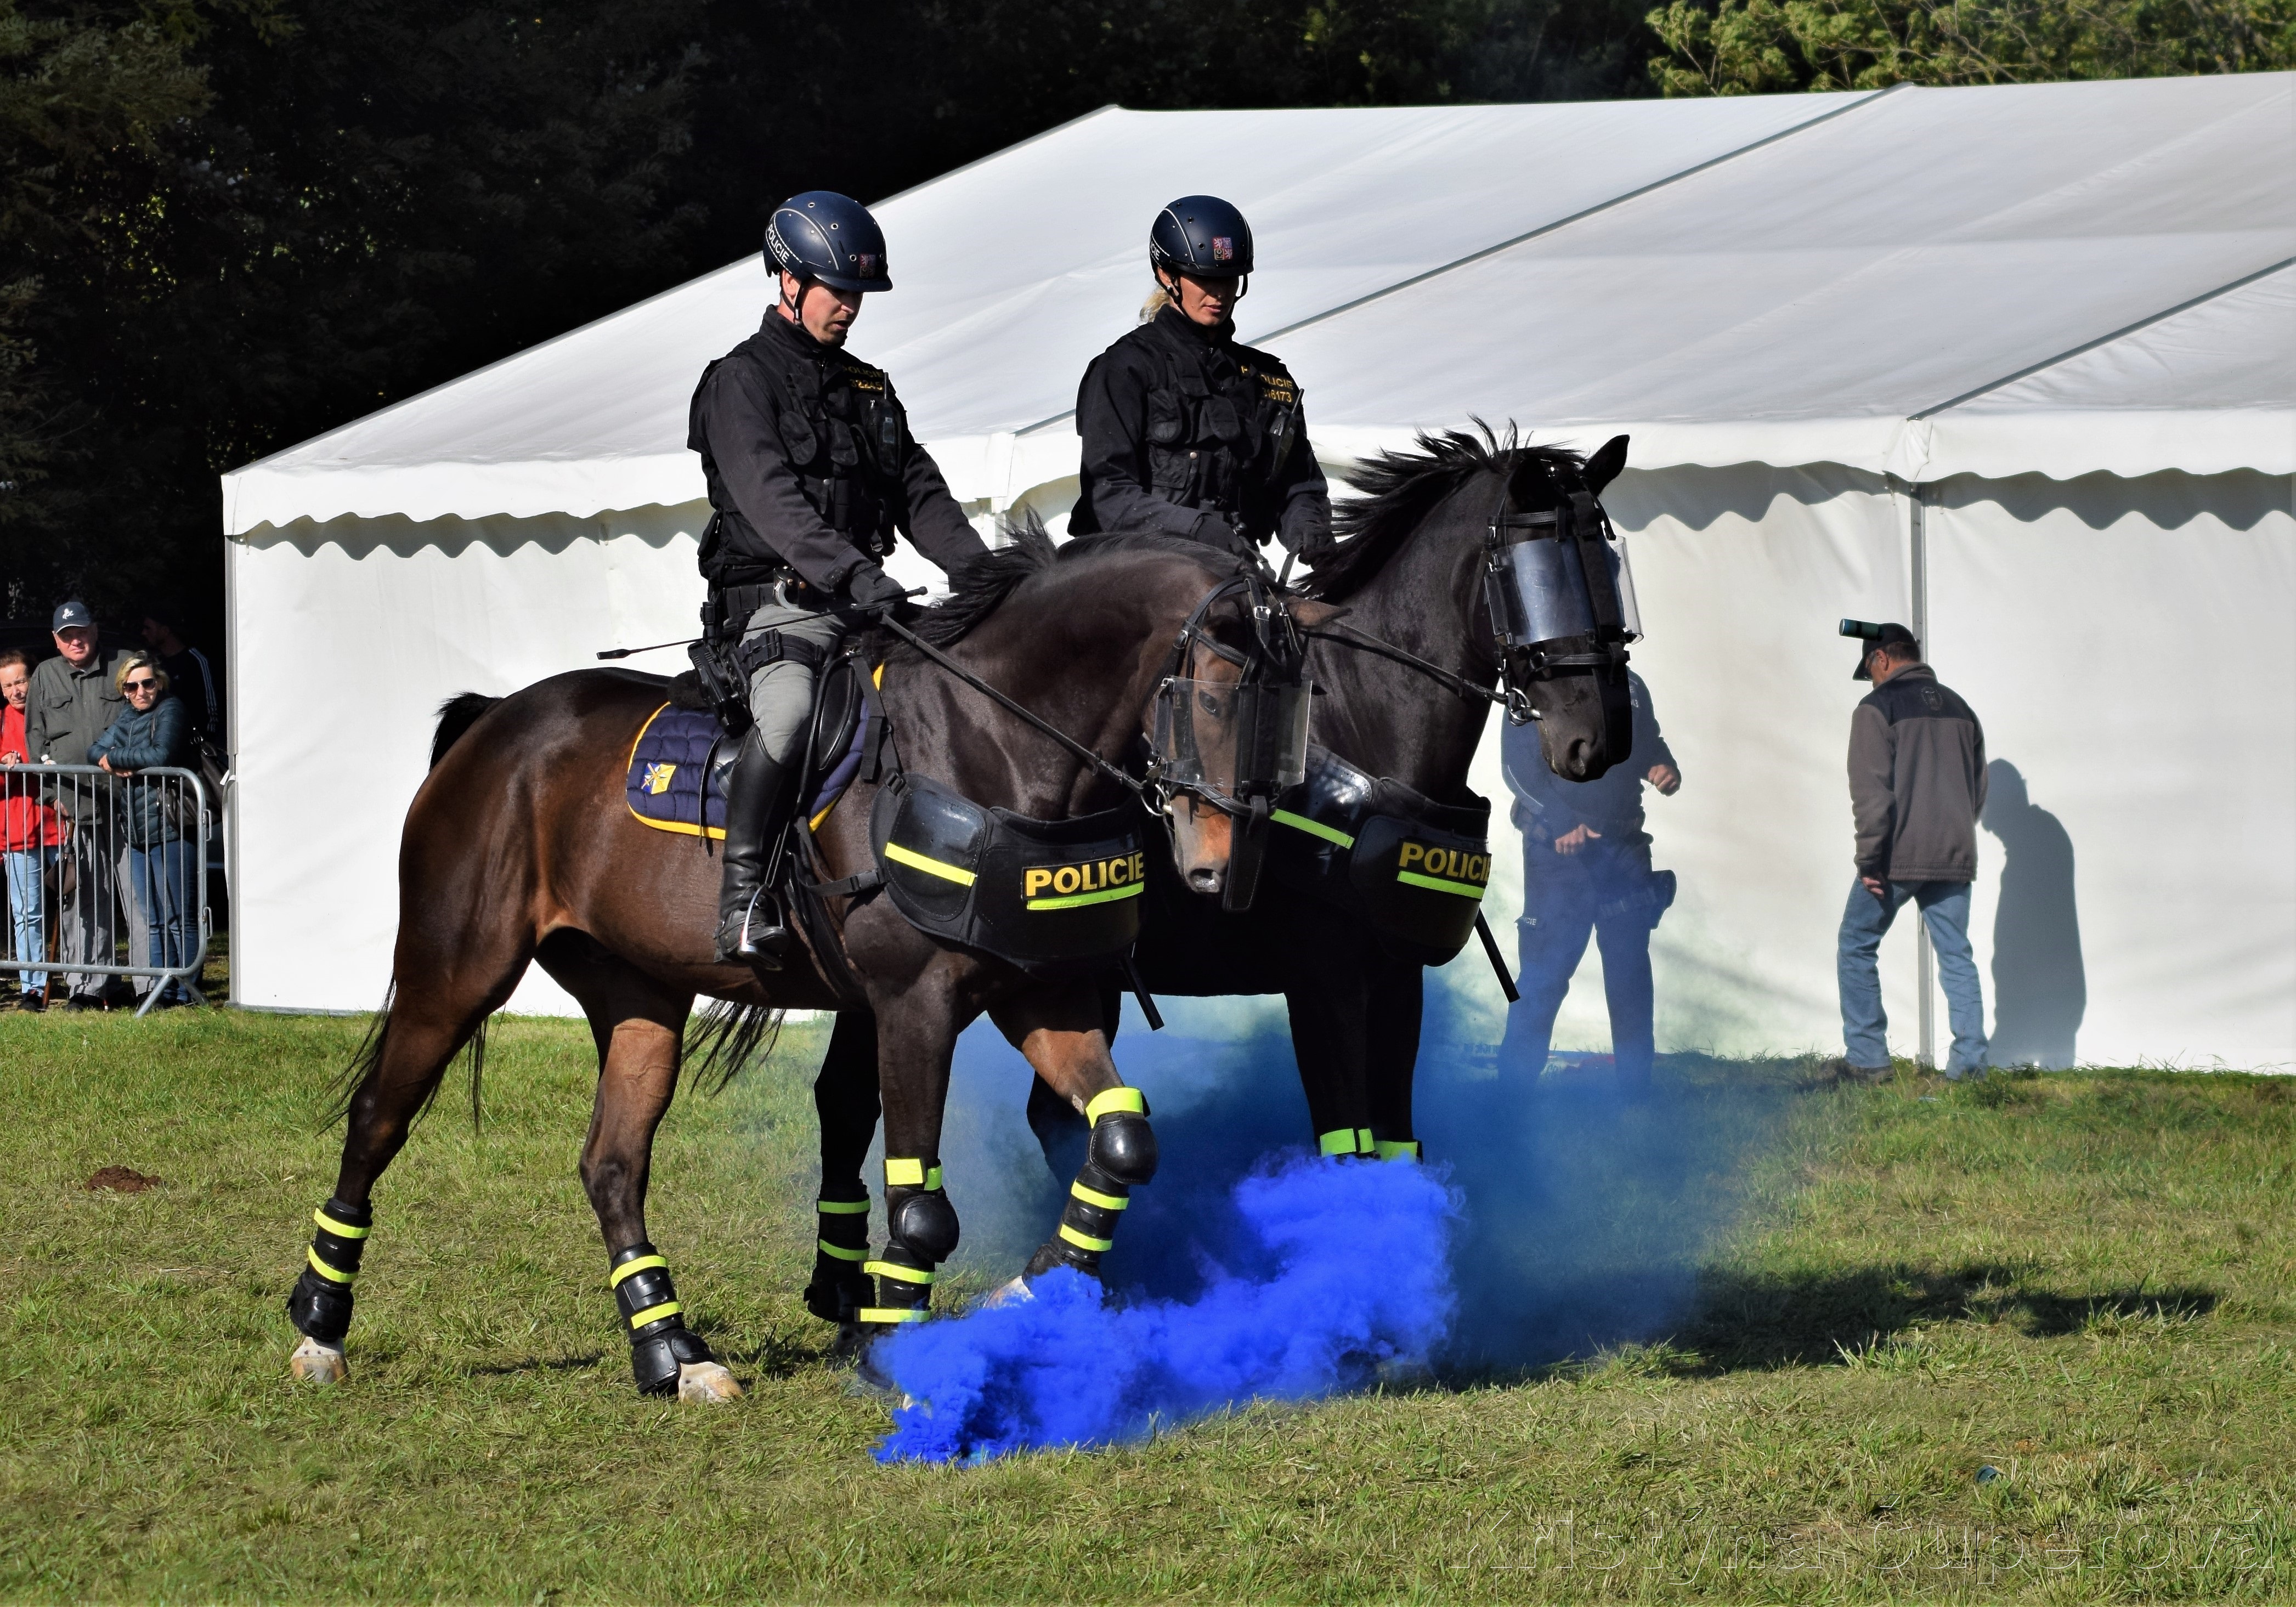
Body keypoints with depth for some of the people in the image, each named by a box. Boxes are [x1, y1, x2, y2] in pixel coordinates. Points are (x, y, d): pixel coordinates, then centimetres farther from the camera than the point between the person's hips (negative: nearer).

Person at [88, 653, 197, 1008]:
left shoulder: (171, 711, -6)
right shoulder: (127, 717, 17)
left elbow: (161, 755, -20)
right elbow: (95, 750, 15)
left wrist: (114, 758, -8)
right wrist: (109, 762, -9)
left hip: (169, 829, -8)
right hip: (135, 832, 8)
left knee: (179, 920, -5)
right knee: (154, 922, 10)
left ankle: (185, 992, -3)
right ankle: (161, 990, 13)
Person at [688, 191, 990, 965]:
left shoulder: (869, 389, 21)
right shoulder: (742, 381, -2)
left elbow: (921, 496, 16)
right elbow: (771, 501, -18)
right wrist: (854, 573, -31)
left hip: (863, 607, 7)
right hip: (776, 604, -7)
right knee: (791, 707, -37)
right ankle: (742, 897, -30)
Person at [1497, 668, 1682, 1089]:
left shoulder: (1630, 687, 11)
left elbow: (1651, 745, 21)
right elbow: (1517, 765, -11)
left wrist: (1666, 770, -3)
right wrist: (1562, 821, -22)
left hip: (1625, 849, 5)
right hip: (1560, 846, -5)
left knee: (1631, 965, 9)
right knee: (1547, 967, -5)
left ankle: (1637, 1086, 16)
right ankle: (1515, 1085, 1)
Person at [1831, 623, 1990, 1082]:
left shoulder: (1879, 708, -7)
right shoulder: (1959, 709, 13)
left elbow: (1871, 791, -14)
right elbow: (1978, 787, 17)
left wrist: (1870, 861, -11)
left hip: (1897, 857, -5)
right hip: (1955, 856, 5)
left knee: (1857, 948, 7)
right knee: (1956, 956, 8)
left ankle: (1866, 1059, 4)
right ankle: (1970, 1060, 1)